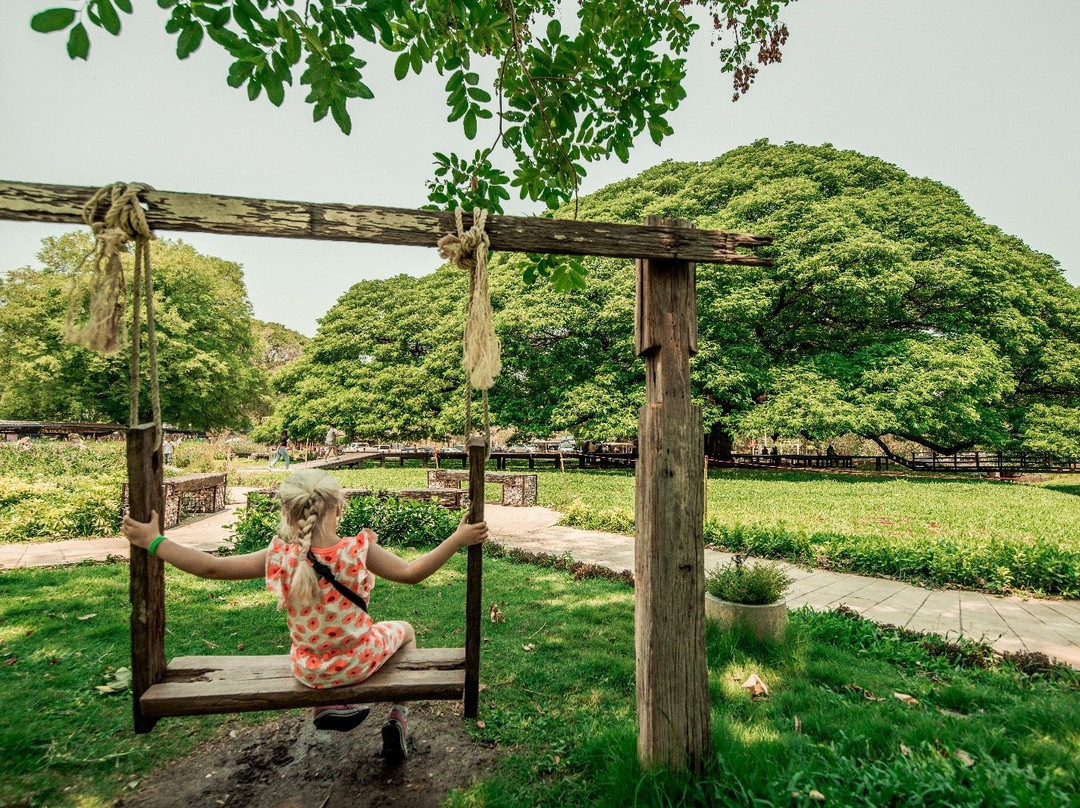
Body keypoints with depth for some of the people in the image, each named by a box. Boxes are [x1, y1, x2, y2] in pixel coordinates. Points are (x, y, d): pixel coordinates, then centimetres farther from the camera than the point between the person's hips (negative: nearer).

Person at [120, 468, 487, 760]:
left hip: (308, 671, 3)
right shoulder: (359, 549, -27)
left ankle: (330, 705, 34)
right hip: (359, 662, -3)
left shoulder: (280, 557, -21)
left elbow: (210, 566, -15)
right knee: (404, 630, 28)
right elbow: (412, 572, -24)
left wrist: (153, 541, -4)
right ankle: (398, 718, 22)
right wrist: (457, 539, -19)